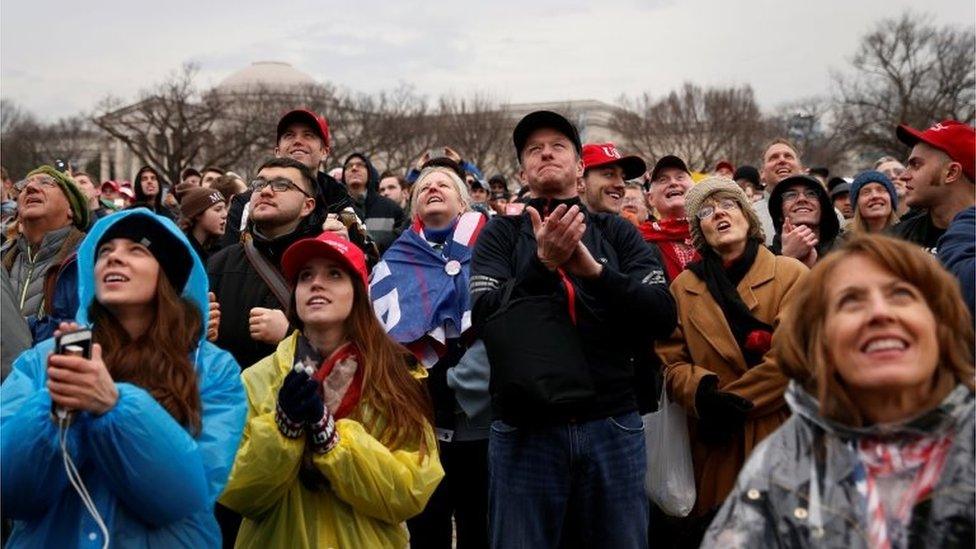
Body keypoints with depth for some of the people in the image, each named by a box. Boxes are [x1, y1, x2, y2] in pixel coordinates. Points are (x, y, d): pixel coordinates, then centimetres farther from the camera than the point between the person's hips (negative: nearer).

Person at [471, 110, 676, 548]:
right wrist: (542, 263, -22)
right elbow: (486, 319, -8)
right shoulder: (501, 233, 6)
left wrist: (595, 270, -18)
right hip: (524, 429, -1)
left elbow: (664, 315, -3)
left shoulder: (617, 232, 8)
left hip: (612, 426, 1)